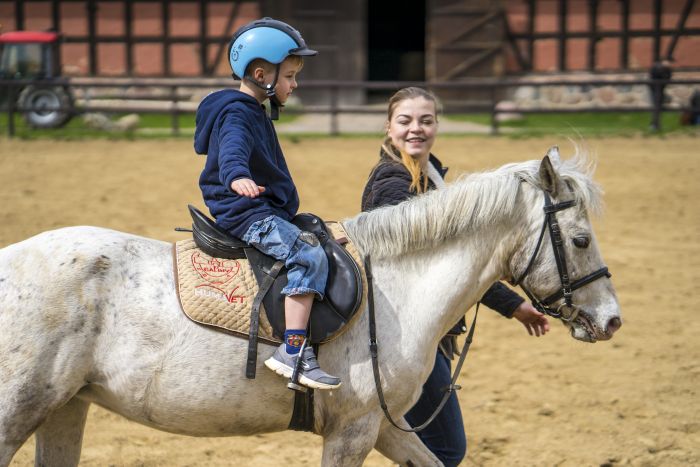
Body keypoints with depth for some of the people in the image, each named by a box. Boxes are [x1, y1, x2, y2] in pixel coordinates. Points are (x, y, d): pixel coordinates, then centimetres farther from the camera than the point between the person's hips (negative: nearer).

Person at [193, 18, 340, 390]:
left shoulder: (254, 112, 16)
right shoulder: (237, 114, -16)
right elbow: (233, 148, -39)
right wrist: (237, 176, -59)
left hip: (263, 211, 11)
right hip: (247, 214, -11)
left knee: (313, 241, 21)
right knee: (309, 255, -26)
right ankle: (292, 353, -31)